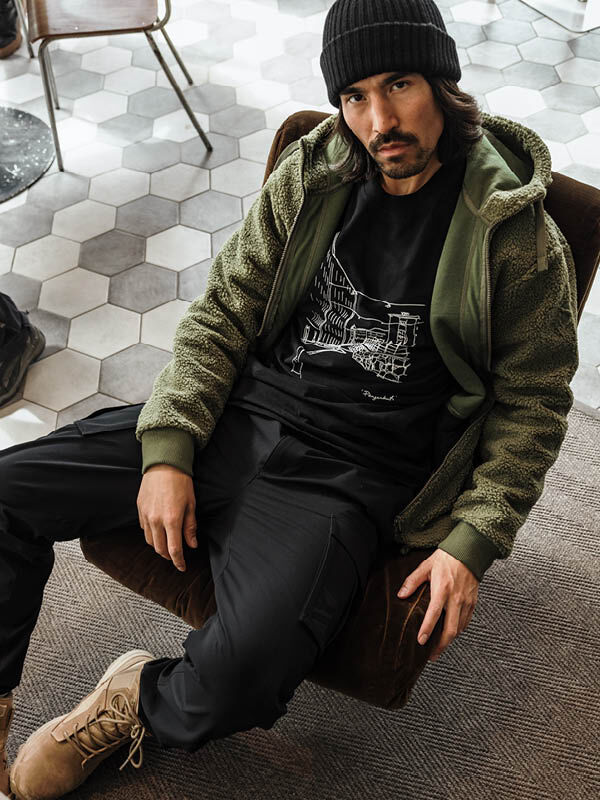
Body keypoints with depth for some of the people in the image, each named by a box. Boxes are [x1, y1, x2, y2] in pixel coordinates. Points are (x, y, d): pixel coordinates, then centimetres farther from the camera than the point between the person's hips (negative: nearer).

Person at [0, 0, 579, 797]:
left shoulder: (520, 238, -4)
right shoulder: (312, 175, 5)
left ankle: (137, 706, 8)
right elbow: (223, 312, 6)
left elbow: (533, 402, 2)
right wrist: (168, 449, -6)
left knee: (241, 678, -30)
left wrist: (473, 543, -9)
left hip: (345, 478, -4)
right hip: (240, 412, 4)